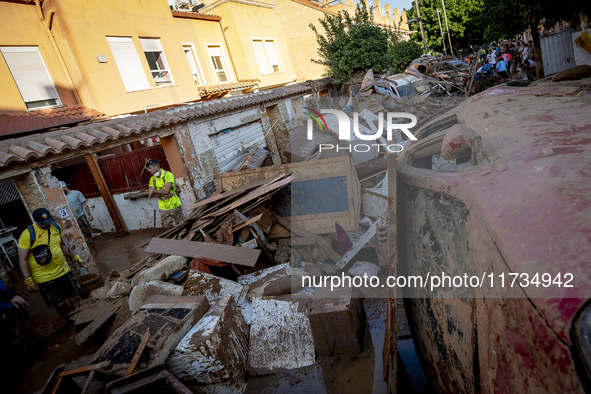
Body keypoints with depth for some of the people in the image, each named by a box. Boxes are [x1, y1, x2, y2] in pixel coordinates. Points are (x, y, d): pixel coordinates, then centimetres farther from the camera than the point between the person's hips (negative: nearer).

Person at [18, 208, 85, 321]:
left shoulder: (56, 227, 3)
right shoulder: (27, 235, -15)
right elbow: (23, 259, -12)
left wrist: (76, 258, 21)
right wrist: (29, 281, -16)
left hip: (63, 271, 5)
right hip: (45, 279, -5)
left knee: (75, 299, 10)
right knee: (61, 305, 1)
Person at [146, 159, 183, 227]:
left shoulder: (168, 175, -12)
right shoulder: (152, 179, 5)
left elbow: (166, 190, -22)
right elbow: (150, 195, -3)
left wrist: (154, 191, -8)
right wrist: (162, 194, -18)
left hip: (174, 206, -5)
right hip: (163, 208, 5)